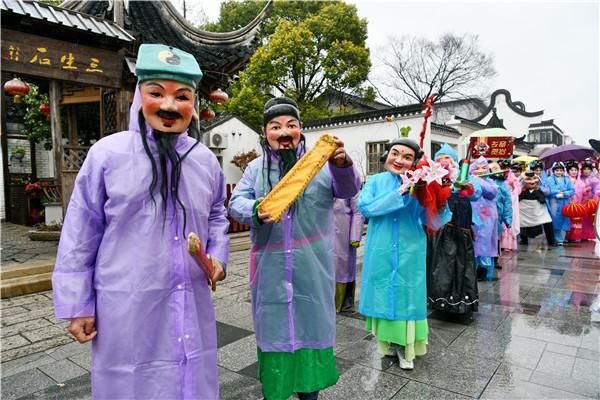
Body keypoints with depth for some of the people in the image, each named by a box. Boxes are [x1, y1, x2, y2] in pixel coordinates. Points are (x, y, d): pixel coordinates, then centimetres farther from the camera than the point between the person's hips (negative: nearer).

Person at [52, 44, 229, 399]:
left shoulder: (206, 160, 3)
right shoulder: (108, 153, -9)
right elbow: (80, 235, -4)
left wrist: (218, 255, 2)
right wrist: (78, 305, -1)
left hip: (191, 305, 4)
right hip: (127, 307, -3)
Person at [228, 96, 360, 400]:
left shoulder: (320, 163, 0)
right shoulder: (256, 167, 4)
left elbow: (347, 190, -9)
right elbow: (236, 202, -1)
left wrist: (342, 166, -33)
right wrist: (255, 210, -25)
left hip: (312, 267, 0)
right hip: (271, 268, 1)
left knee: (311, 322, 13)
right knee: (272, 325, 12)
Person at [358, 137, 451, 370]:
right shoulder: (375, 181, 0)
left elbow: (434, 221, -8)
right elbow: (365, 207, -17)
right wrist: (399, 194, -23)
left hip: (409, 252, 0)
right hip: (380, 252, 1)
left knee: (406, 295, 9)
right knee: (383, 293, 12)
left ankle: (405, 346, 28)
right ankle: (387, 340, 35)